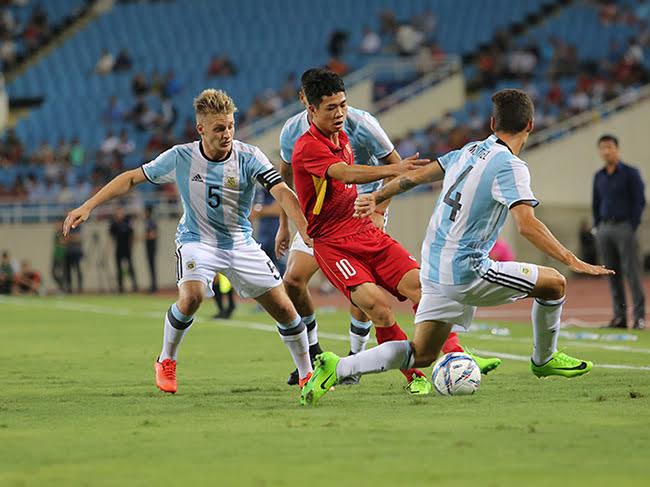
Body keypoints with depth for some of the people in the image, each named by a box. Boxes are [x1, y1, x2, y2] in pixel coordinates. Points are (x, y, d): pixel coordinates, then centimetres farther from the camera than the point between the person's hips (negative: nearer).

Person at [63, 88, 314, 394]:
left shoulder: (249, 157, -16)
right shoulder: (181, 157, -13)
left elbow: (282, 193, -27)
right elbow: (133, 178, -3)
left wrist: (308, 235, -43)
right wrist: (87, 207, -7)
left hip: (240, 243, 1)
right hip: (196, 240, -1)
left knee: (283, 308, -3)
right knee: (191, 296, -30)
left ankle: (307, 373, 21)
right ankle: (166, 361, -4)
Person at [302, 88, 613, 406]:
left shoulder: (470, 151, 10)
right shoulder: (510, 167, -14)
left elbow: (418, 174, 20)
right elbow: (527, 225, -25)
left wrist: (377, 197, 34)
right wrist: (573, 261, -24)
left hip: (434, 270, 8)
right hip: (466, 273, -8)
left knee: (421, 355, 13)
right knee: (554, 284, 4)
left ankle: (337, 367, -1)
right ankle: (544, 360, 24)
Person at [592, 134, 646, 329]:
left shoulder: (630, 173, -2)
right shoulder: (599, 176, 14)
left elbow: (639, 201, -5)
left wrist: (632, 227, -11)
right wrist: (598, 226, 11)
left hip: (624, 227, -6)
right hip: (605, 229, 6)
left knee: (632, 272, -10)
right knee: (612, 274, 4)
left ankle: (640, 316, -11)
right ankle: (619, 316, 7)